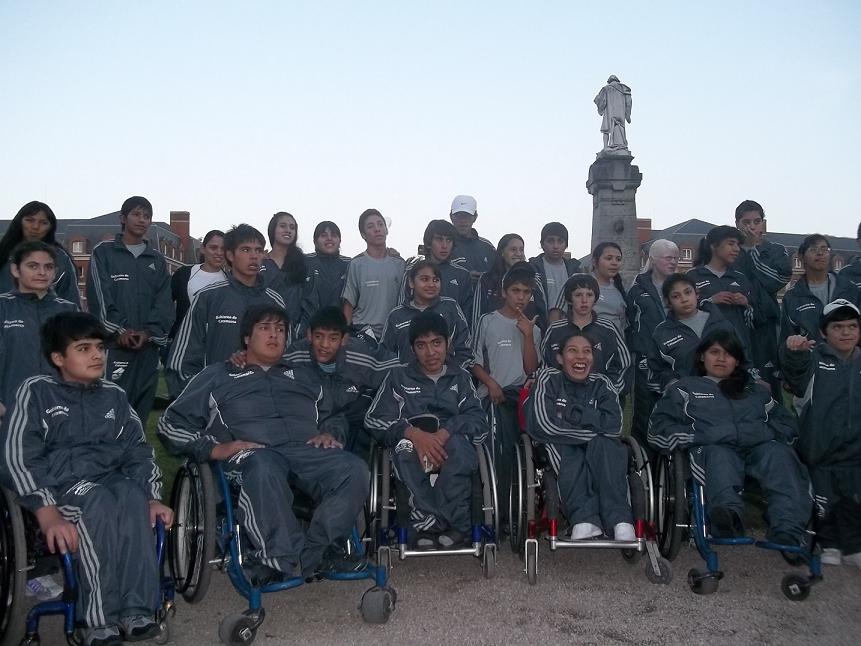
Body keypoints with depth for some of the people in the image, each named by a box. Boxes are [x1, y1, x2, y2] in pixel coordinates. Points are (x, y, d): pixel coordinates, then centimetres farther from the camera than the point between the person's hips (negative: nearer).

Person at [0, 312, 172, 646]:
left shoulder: (114, 395, 17)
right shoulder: (37, 391, 4)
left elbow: (138, 451, 14)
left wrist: (153, 498, -4)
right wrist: (48, 514, -20)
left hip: (112, 480, 3)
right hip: (58, 484, -3)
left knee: (133, 496, -32)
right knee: (97, 503, -35)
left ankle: (136, 610, -35)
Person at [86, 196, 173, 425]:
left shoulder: (157, 259, 17)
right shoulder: (104, 252, 7)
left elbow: (164, 301, 7)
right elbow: (99, 294, -4)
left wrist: (149, 332, -8)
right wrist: (120, 329, -14)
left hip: (147, 344, 3)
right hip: (112, 343, -3)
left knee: (141, 406, 6)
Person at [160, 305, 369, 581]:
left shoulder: (303, 376, 35)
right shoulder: (218, 375, 27)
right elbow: (171, 422, 19)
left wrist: (330, 434, 7)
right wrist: (214, 448, 1)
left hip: (306, 449, 3)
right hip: (253, 452, -3)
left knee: (355, 470, -31)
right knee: (263, 470, -42)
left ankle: (289, 561, -33)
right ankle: (298, 561, -37)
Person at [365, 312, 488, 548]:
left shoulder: (460, 378, 17)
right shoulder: (399, 377, 15)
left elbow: (479, 422, 1)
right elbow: (373, 420, 1)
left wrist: (444, 433, -20)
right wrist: (413, 433, -19)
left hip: (452, 449, 0)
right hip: (413, 444, 0)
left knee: (458, 443, -34)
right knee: (405, 446, -35)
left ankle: (427, 523, -28)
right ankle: (455, 526, -33)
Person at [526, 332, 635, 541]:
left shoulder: (601, 384, 11)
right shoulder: (549, 379, 3)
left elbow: (614, 426, -6)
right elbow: (542, 425, -14)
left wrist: (572, 412, -10)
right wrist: (594, 433, -11)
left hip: (600, 458, 2)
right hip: (561, 452, -1)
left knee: (603, 446, -30)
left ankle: (620, 521, -39)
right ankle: (585, 519, -45)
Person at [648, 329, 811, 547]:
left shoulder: (757, 391, 33)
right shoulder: (686, 388, 24)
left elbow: (789, 427, 18)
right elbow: (658, 431, 10)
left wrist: (758, 432, -3)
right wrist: (707, 434, -4)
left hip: (759, 449, 2)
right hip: (712, 450, -2)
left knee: (777, 452, -32)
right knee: (720, 454, -36)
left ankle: (788, 534, -51)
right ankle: (728, 517, -64)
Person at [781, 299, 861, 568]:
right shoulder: (814, 357, -3)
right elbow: (797, 373, -26)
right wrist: (794, 352, -47)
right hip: (819, 452, -3)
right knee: (824, 503, 4)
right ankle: (829, 545, 24)